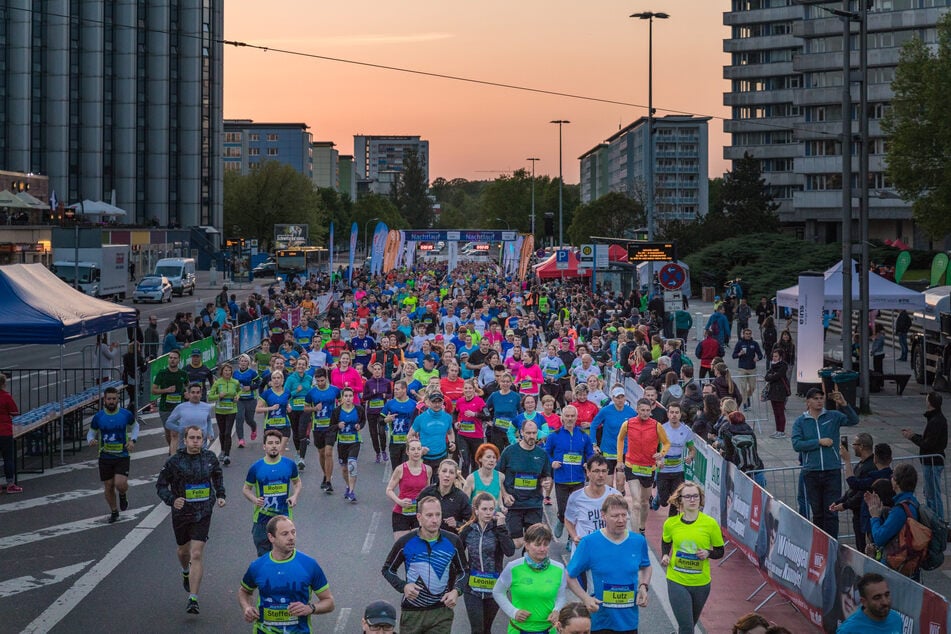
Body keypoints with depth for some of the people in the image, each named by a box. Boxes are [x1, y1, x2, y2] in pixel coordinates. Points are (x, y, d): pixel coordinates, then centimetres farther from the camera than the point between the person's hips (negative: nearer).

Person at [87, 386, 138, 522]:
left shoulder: (126, 414, -4)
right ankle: (114, 511, 30)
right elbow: (91, 433, 8)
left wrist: (132, 440, -1)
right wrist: (91, 440, -16)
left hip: (122, 456, -2)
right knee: (108, 486, 7)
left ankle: (122, 495, 19)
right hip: (105, 457, 2)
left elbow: (135, 426, 15)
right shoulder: (98, 417, -3)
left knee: (120, 484, -18)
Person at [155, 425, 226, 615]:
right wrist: (172, 500, -21)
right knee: (184, 550, 21)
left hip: (203, 514, -1)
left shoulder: (210, 458, -1)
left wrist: (220, 495, 9)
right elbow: (161, 485, -3)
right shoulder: (174, 462, -9)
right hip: (181, 513, 1)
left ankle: (193, 599, -11)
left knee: (196, 554, -11)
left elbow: (218, 476, 20)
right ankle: (186, 572, 57)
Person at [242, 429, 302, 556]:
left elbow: (297, 482, 15)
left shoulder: (289, 464, -1)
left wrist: (295, 496, -5)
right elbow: (246, 489, 6)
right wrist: (254, 500, -15)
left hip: (284, 517, 1)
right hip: (262, 519, -1)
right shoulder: (256, 467, -5)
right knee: (263, 555, 8)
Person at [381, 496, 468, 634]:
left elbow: (463, 571, 11)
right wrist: (403, 586, -12)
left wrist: (456, 591, -7)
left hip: (442, 612, 0)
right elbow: (388, 569, 6)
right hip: (412, 612, 0)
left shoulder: (453, 541, -3)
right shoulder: (405, 542, -8)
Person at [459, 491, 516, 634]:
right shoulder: (468, 530, -1)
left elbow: (510, 551, -20)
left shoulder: (497, 529, -4)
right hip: (472, 589, 0)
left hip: (493, 587, 0)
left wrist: (501, 526, -20)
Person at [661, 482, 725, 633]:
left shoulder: (710, 523, -10)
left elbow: (719, 551, 1)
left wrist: (708, 553, -20)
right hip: (677, 581, -1)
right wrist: (665, 556, -3)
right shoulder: (671, 523, -6)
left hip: (701, 583, 1)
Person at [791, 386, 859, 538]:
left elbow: (854, 421, -10)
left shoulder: (833, 417, 4)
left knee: (831, 512, -3)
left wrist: (843, 404, -24)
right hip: (811, 472, 1)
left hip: (832, 470, -1)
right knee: (817, 512, 10)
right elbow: (796, 444, -7)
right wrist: (819, 442, -12)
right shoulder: (800, 422, 4)